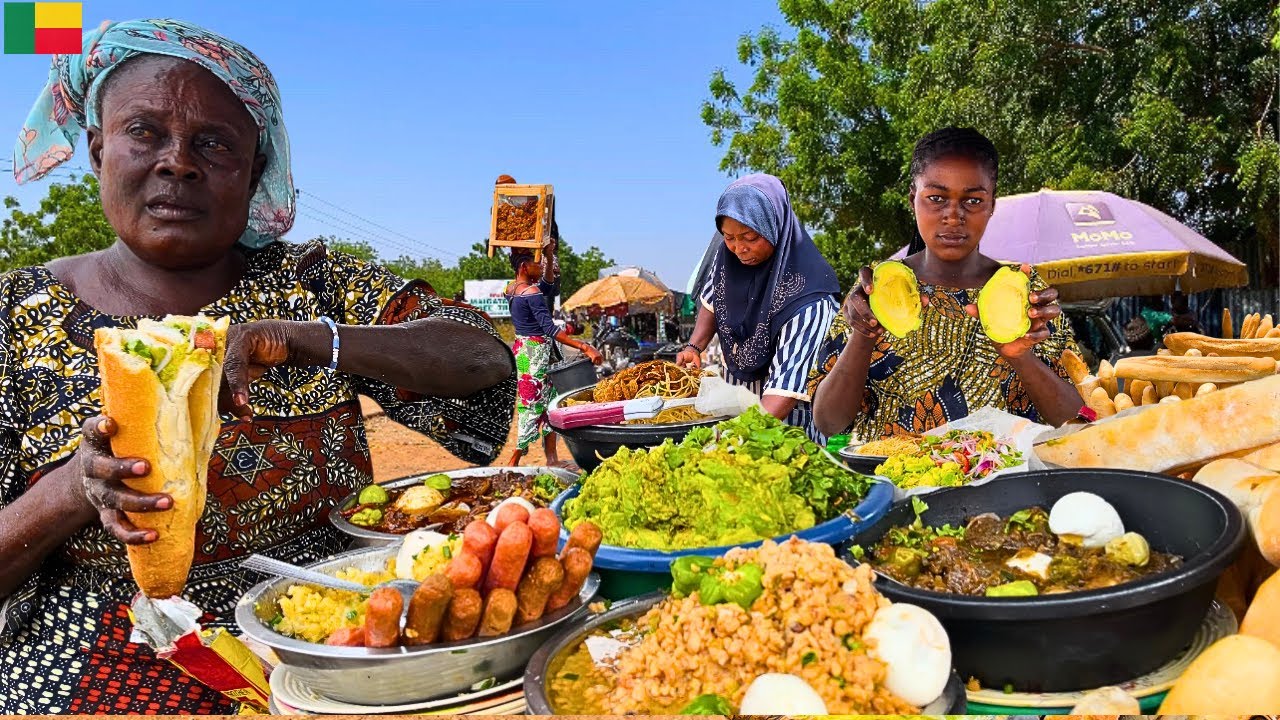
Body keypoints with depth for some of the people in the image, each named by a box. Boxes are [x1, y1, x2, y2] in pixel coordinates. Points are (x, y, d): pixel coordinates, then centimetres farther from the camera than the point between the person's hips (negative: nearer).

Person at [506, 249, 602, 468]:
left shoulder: (511, 288, 9)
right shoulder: (531, 293, -19)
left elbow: (547, 283, 26)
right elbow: (550, 329, -27)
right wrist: (585, 347, -31)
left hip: (522, 349, 10)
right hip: (535, 353, -10)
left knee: (549, 402, 14)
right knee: (533, 407, -3)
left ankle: (552, 459, 18)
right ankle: (513, 462, 4)